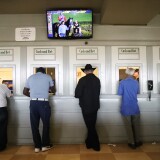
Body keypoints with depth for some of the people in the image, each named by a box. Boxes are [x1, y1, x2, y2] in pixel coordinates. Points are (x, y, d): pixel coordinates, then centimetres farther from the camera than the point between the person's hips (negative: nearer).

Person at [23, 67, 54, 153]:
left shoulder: (30, 77, 13)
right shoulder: (48, 77, 7)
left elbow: (25, 92, 12)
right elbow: (52, 90, 17)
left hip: (33, 103, 3)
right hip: (44, 103, -2)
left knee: (34, 125, 10)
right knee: (46, 124, 11)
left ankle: (37, 146, 17)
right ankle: (45, 145, 18)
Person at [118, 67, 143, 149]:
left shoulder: (122, 82, -11)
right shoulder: (136, 82, -1)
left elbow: (120, 93, -8)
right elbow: (138, 92, 12)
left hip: (126, 108, -2)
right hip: (135, 107, 3)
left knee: (129, 126, 8)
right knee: (136, 125, 16)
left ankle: (132, 143, 15)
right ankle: (137, 141, 26)